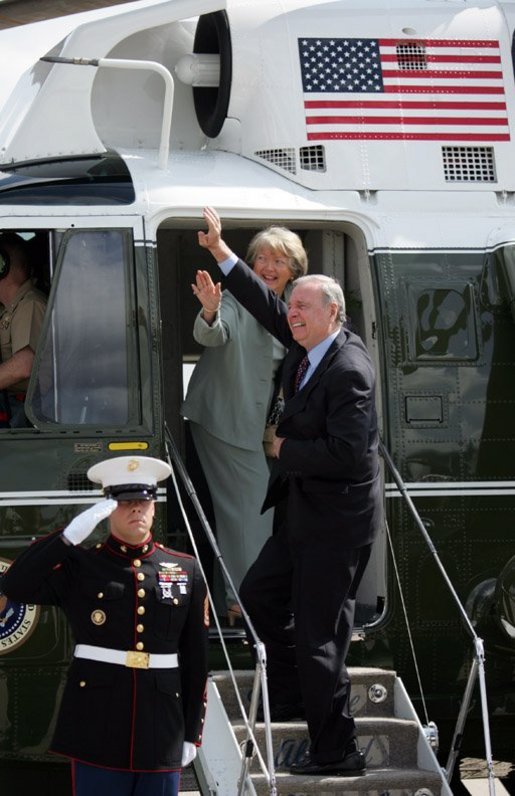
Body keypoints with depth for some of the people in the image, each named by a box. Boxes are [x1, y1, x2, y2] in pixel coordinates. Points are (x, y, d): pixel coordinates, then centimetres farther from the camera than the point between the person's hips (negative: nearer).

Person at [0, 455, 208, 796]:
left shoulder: (186, 570, 7)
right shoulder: (80, 567, 1)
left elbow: (196, 659, 8)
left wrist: (192, 732, 6)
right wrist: (70, 535, -20)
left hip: (161, 728, 2)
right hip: (98, 725, -2)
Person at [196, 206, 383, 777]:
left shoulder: (349, 371, -23)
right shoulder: (307, 347, 4)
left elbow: (345, 453, -28)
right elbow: (267, 308, 17)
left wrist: (287, 450, -15)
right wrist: (219, 250, 13)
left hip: (337, 520, -10)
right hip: (308, 513, 10)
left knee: (319, 633, -5)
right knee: (259, 594, 22)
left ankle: (336, 751, 4)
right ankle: (291, 697, 35)